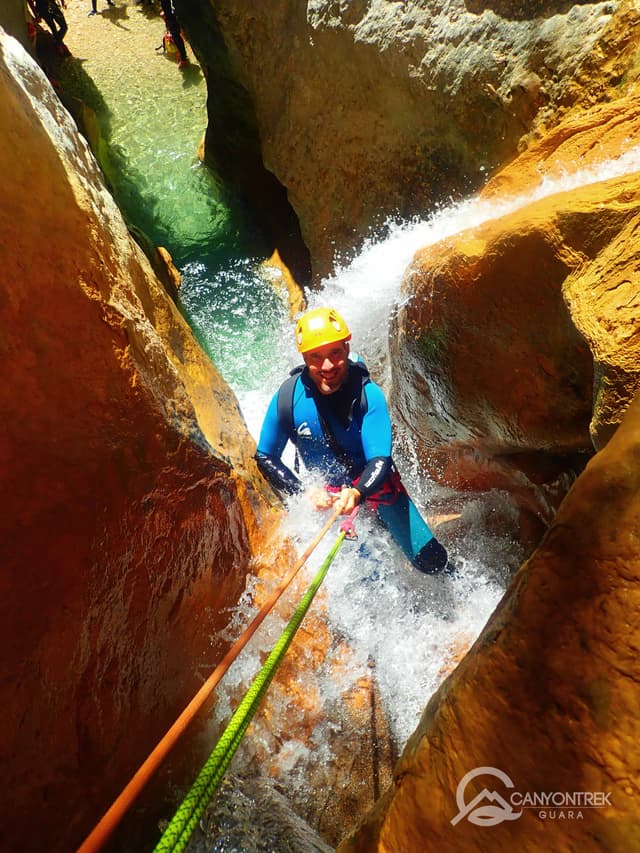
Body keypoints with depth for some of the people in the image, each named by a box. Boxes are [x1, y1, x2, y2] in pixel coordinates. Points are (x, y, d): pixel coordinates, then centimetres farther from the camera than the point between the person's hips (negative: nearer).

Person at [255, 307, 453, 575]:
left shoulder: (368, 394, -26)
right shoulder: (288, 397, -22)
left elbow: (380, 460, -29)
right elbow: (265, 458, -11)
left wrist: (357, 492, -49)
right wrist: (304, 492, -23)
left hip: (378, 485, -1)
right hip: (330, 494, 1)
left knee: (430, 561, 4)